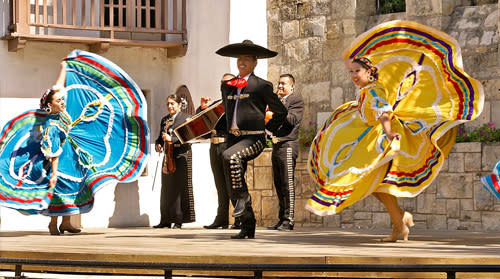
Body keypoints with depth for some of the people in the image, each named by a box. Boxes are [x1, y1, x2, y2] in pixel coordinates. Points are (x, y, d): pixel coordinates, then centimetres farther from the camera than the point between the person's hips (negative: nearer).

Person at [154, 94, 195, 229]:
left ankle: (179, 220, -3)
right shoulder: (164, 120, 18)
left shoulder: (186, 118, -1)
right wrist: (158, 144, 3)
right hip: (168, 155, 6)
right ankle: (166, 220, 8)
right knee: (166, 188, 4)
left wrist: (171, 139, -19)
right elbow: (161, 136, 25)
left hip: (181, 155, -6)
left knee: (180, 187, -6)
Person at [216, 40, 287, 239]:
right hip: (234, 138, 6)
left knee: (229, 156, -35)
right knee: (233, 184, 3)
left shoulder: (262, 86, -1)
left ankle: (243, 197, -19)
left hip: (254, 138, -6)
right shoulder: (227, 86, 14)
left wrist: (267, 128, 5)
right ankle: (248, 226, 12)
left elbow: (280, 112, 6)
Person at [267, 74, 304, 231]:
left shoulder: (296, 100, -1)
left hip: (287, 145, -8)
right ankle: (282, 220, 13)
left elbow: (293, 119, -16)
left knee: (287, 184, -10)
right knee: (279, 184, 9)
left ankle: (288, 221, -10)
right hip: (276, 146, 8)